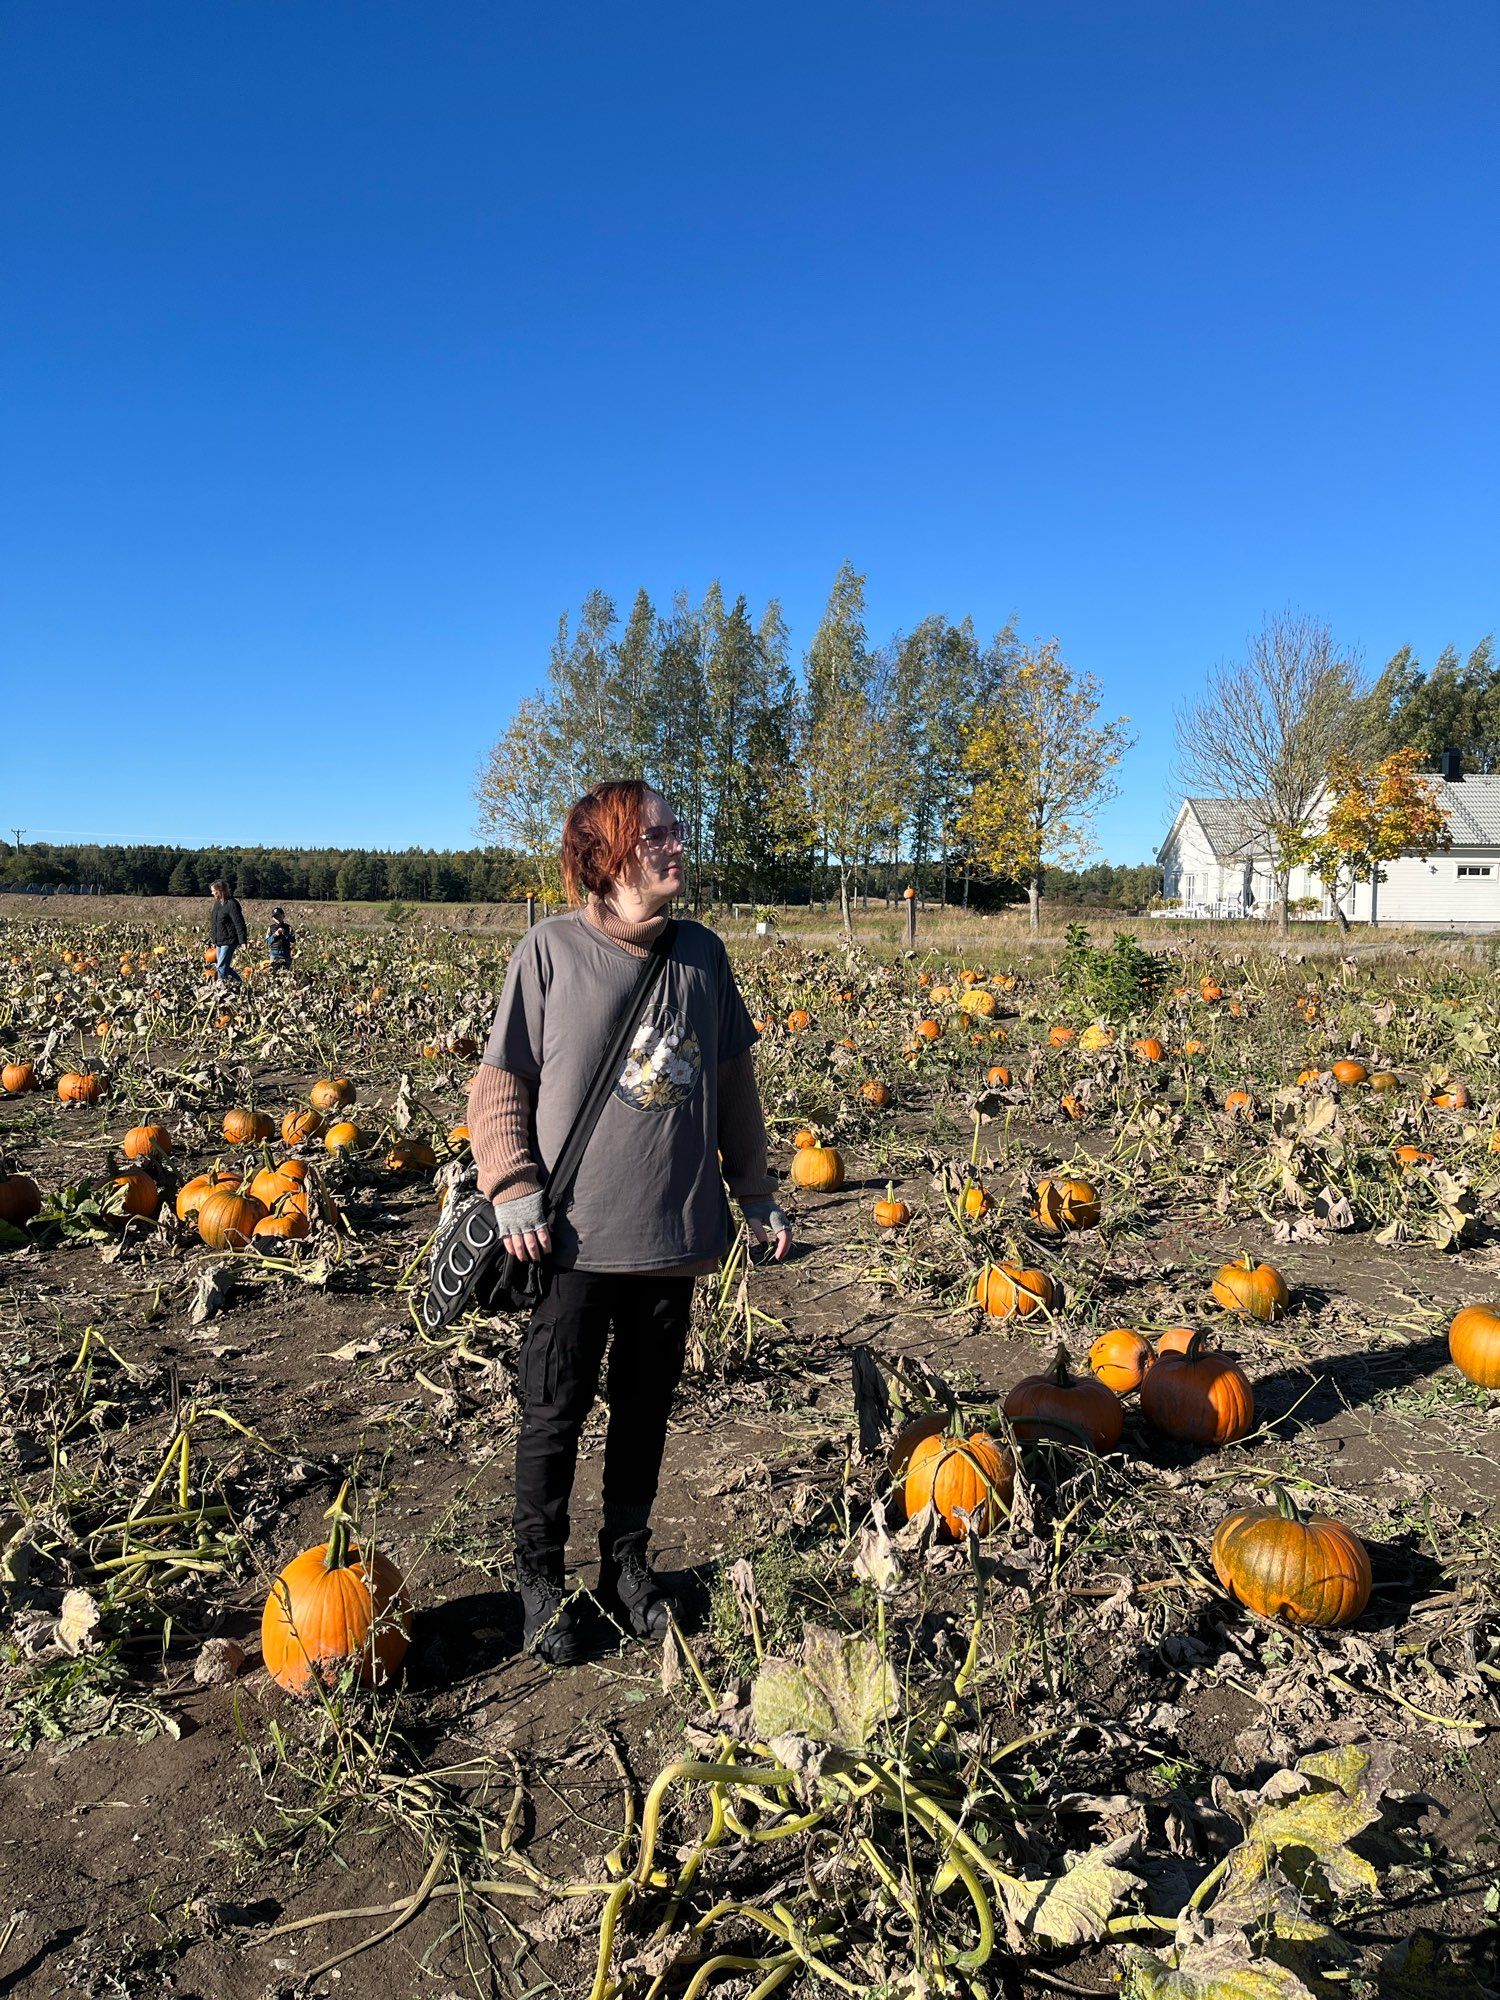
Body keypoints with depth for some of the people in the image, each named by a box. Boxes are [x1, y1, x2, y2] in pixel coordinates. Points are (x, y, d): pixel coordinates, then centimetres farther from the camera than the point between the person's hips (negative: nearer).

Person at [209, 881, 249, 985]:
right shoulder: (217, 904, 13)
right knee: (224, 967, 10)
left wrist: (243, 941, -22)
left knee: (221, 966, -12)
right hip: (219, 941, 9)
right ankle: (239, 982, 20)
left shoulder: (231, 904, -13)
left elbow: (239, 923, -17)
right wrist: (214, 941, 21)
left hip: (229, 941, -9)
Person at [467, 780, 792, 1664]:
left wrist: (756, 1192, 13)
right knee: (556, 1415, 10)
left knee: (646, 1409, 17)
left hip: (675, 1234, 4)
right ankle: (542, 1579, 31)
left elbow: (733, 1083, 12)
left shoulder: (702, 953, 4)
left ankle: (628, 1563, 37)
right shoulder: (552, 949, -7)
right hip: (576, 1238, -3)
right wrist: (516, 1193, -14)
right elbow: (501, 1081, -4)